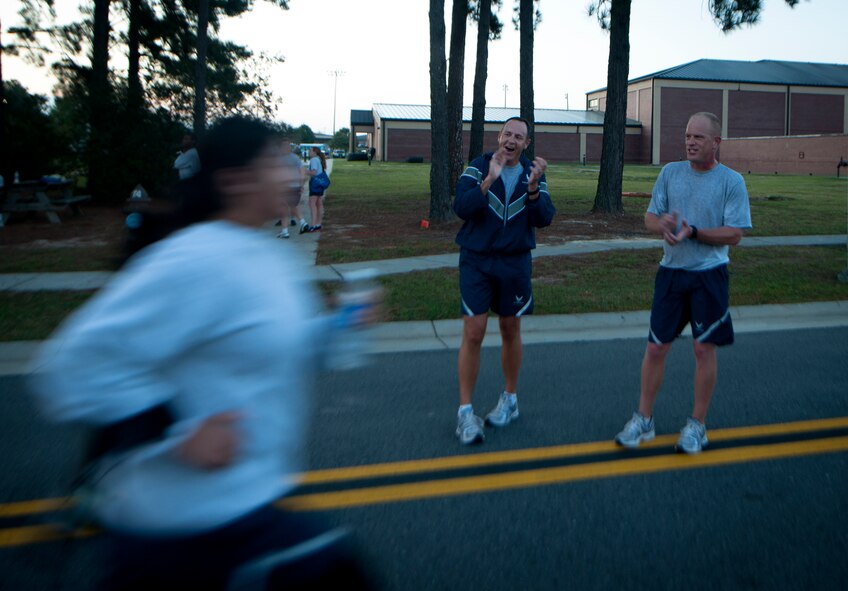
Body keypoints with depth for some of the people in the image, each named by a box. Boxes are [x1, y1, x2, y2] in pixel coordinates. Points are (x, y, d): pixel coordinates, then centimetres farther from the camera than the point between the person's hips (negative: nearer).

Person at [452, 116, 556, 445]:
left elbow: (544, 219, -7)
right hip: (476, 260, -2)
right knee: (473, 332, -6)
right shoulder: (478, 168, -4)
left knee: (511, 329, 13)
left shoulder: (533, 174, 3)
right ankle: (465, 410, 4)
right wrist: (489, 180, -28)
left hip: (515, 262, 2)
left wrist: (533, 188, -22)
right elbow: (461, 207, -18)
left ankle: (510, 400, 31)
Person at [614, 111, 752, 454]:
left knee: (704, 349, 3)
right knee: (655, 347, 5)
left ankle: (697, 425, 19)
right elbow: (650, 217, 6)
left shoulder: (731, 181, -4)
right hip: (671, 272, 3)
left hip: (709, 275, -3)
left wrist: (693, 232, -21)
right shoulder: (670, 173, 6)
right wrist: (663, 225, -17)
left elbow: (734, 235, -9)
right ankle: (643, 420, 19)